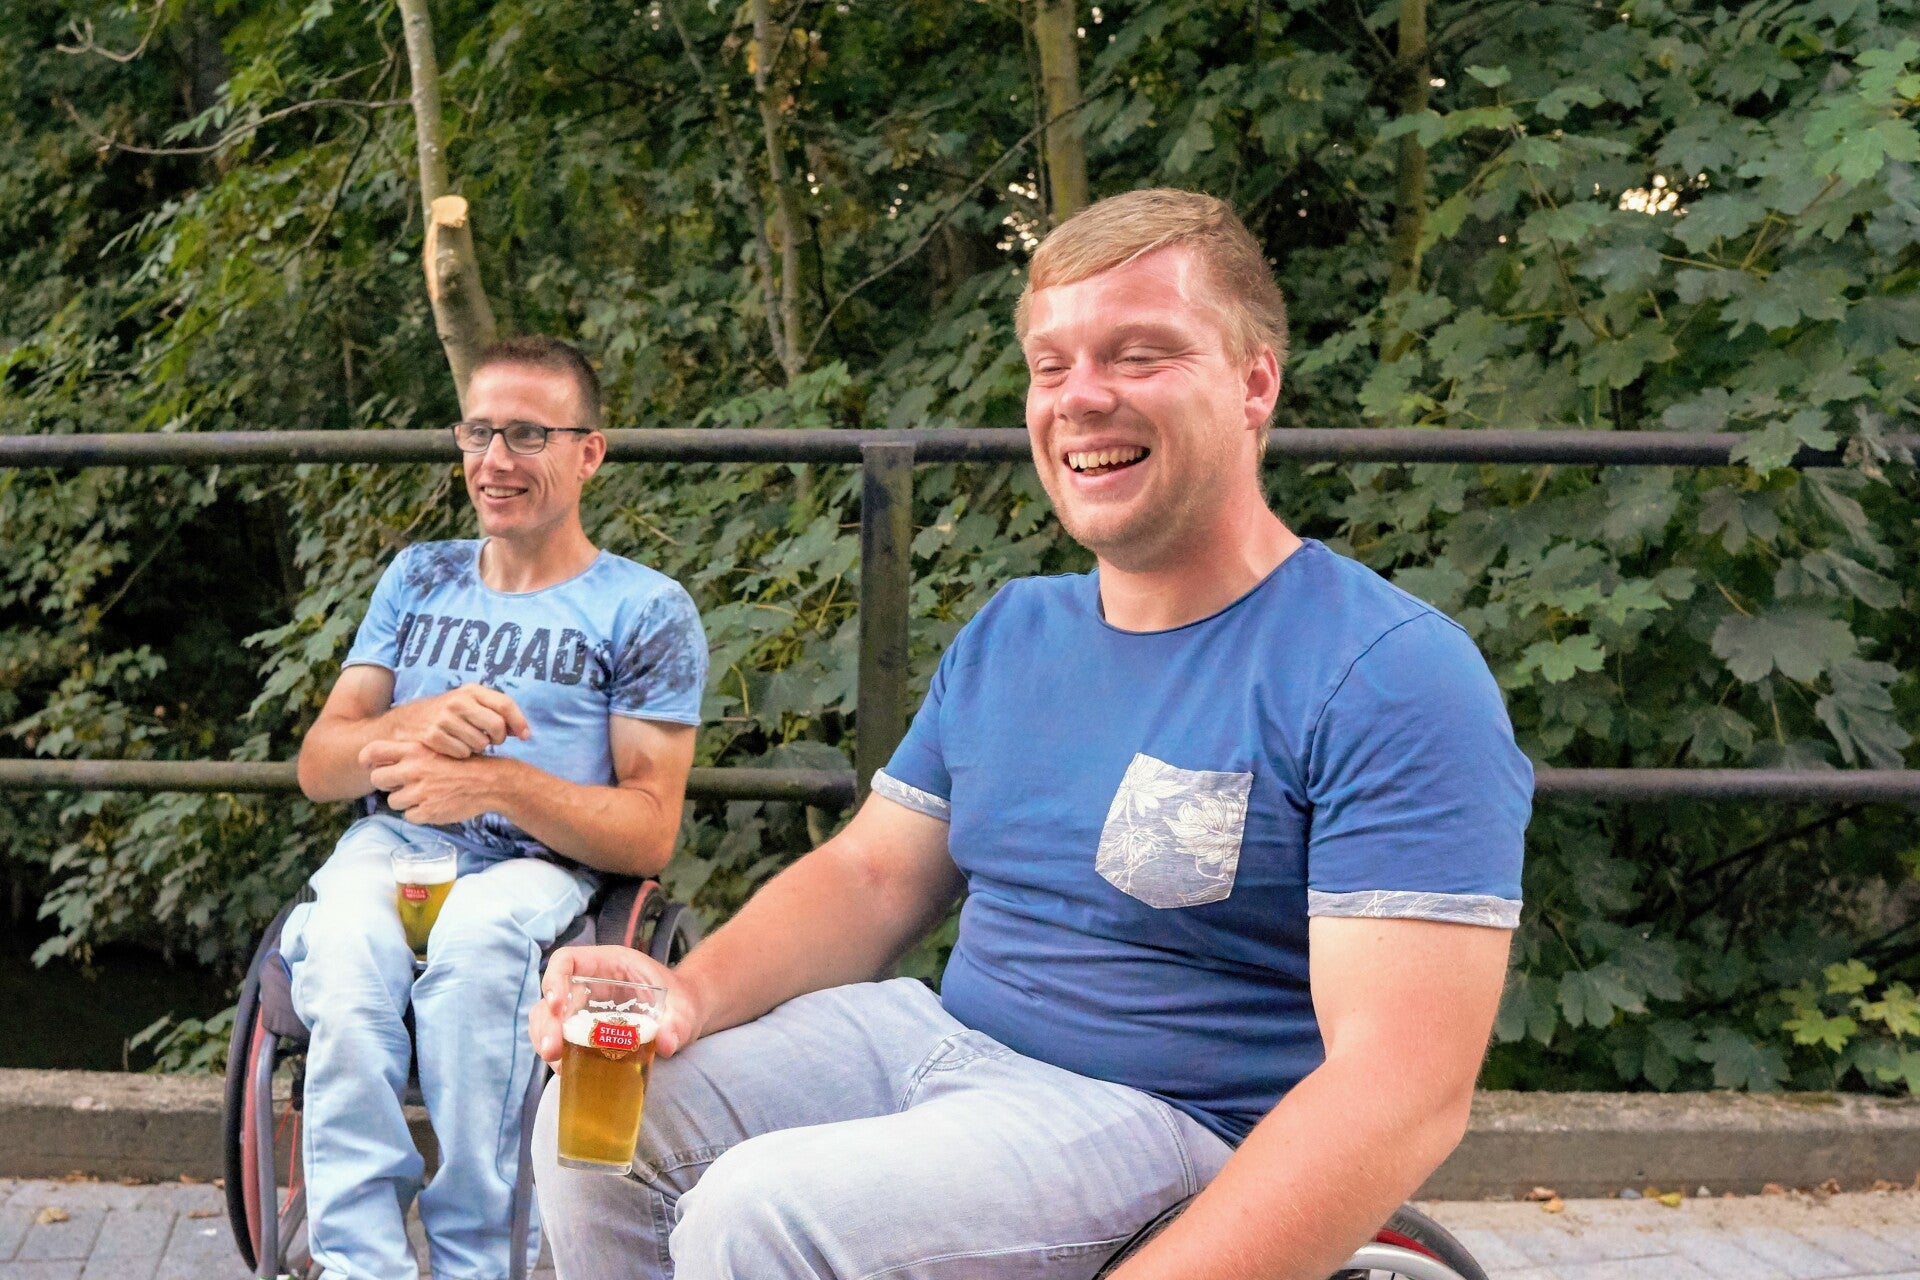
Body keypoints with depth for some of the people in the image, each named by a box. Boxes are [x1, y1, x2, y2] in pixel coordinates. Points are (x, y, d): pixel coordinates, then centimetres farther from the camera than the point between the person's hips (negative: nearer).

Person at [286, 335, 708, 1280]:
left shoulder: (645, 610, 7)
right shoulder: (418, 579, 21)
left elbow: (649, 832, -2)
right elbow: (318, 768, 13)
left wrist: (497, 782, -19)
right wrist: (418, 724, -10)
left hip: (543, 864, -3)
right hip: (395, 844, 3)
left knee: (477, 937, -38)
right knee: (347, 940, -33)